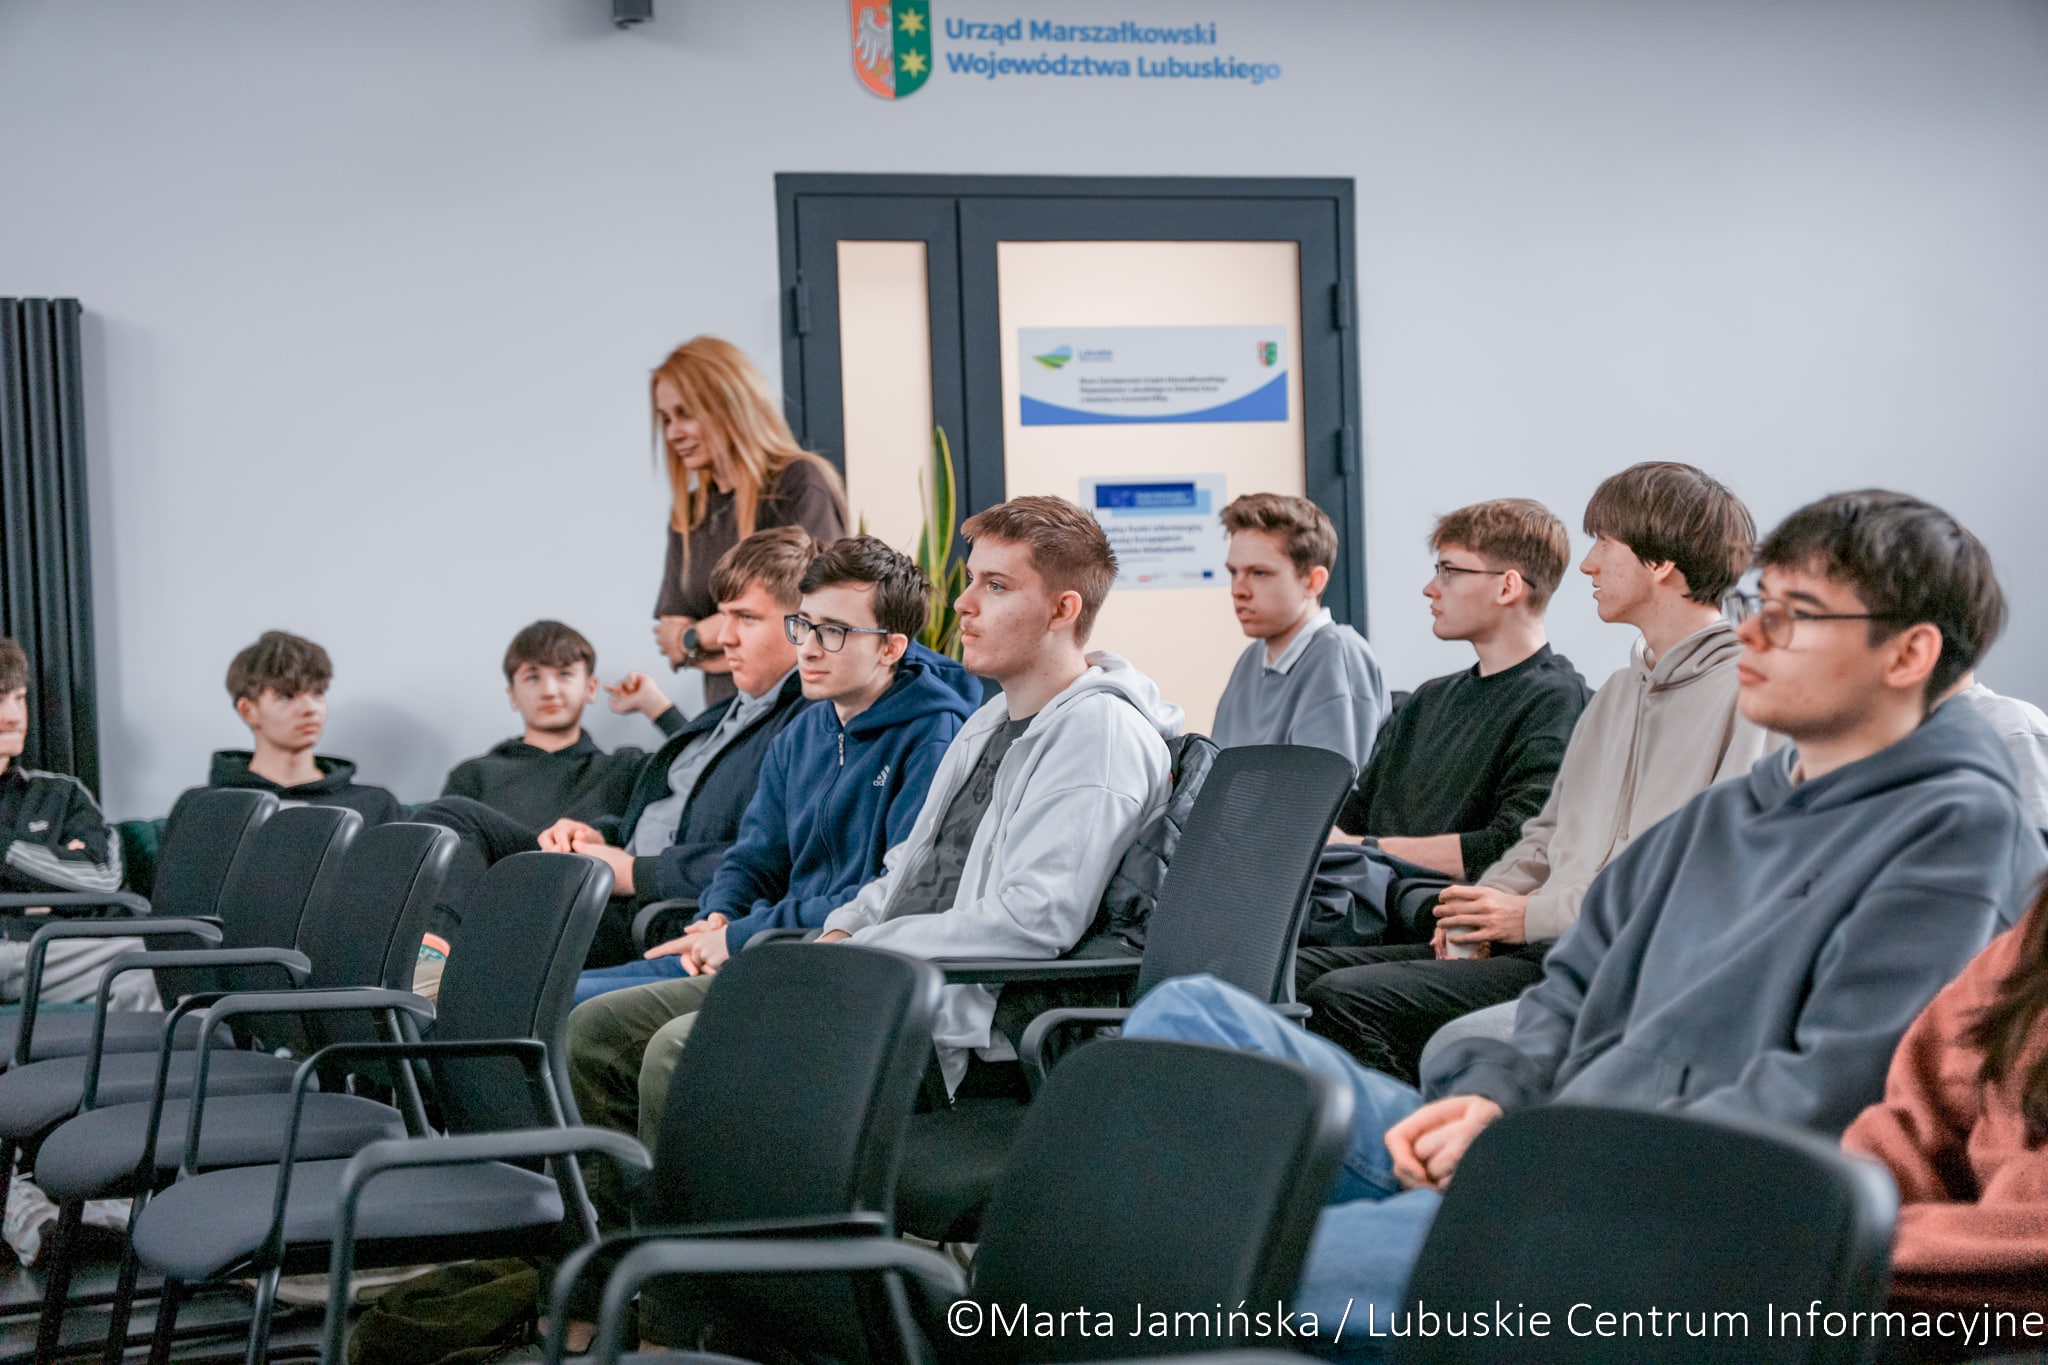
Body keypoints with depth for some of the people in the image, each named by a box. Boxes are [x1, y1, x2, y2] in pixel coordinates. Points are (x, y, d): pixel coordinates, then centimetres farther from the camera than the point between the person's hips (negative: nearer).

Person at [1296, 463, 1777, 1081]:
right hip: (1544, 944, 9)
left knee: (1347, 998, -24)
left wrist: (1535, 915, -14)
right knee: (1290, 975, -4)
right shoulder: (1618, 692, 24)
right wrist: (1487, 902, 4)